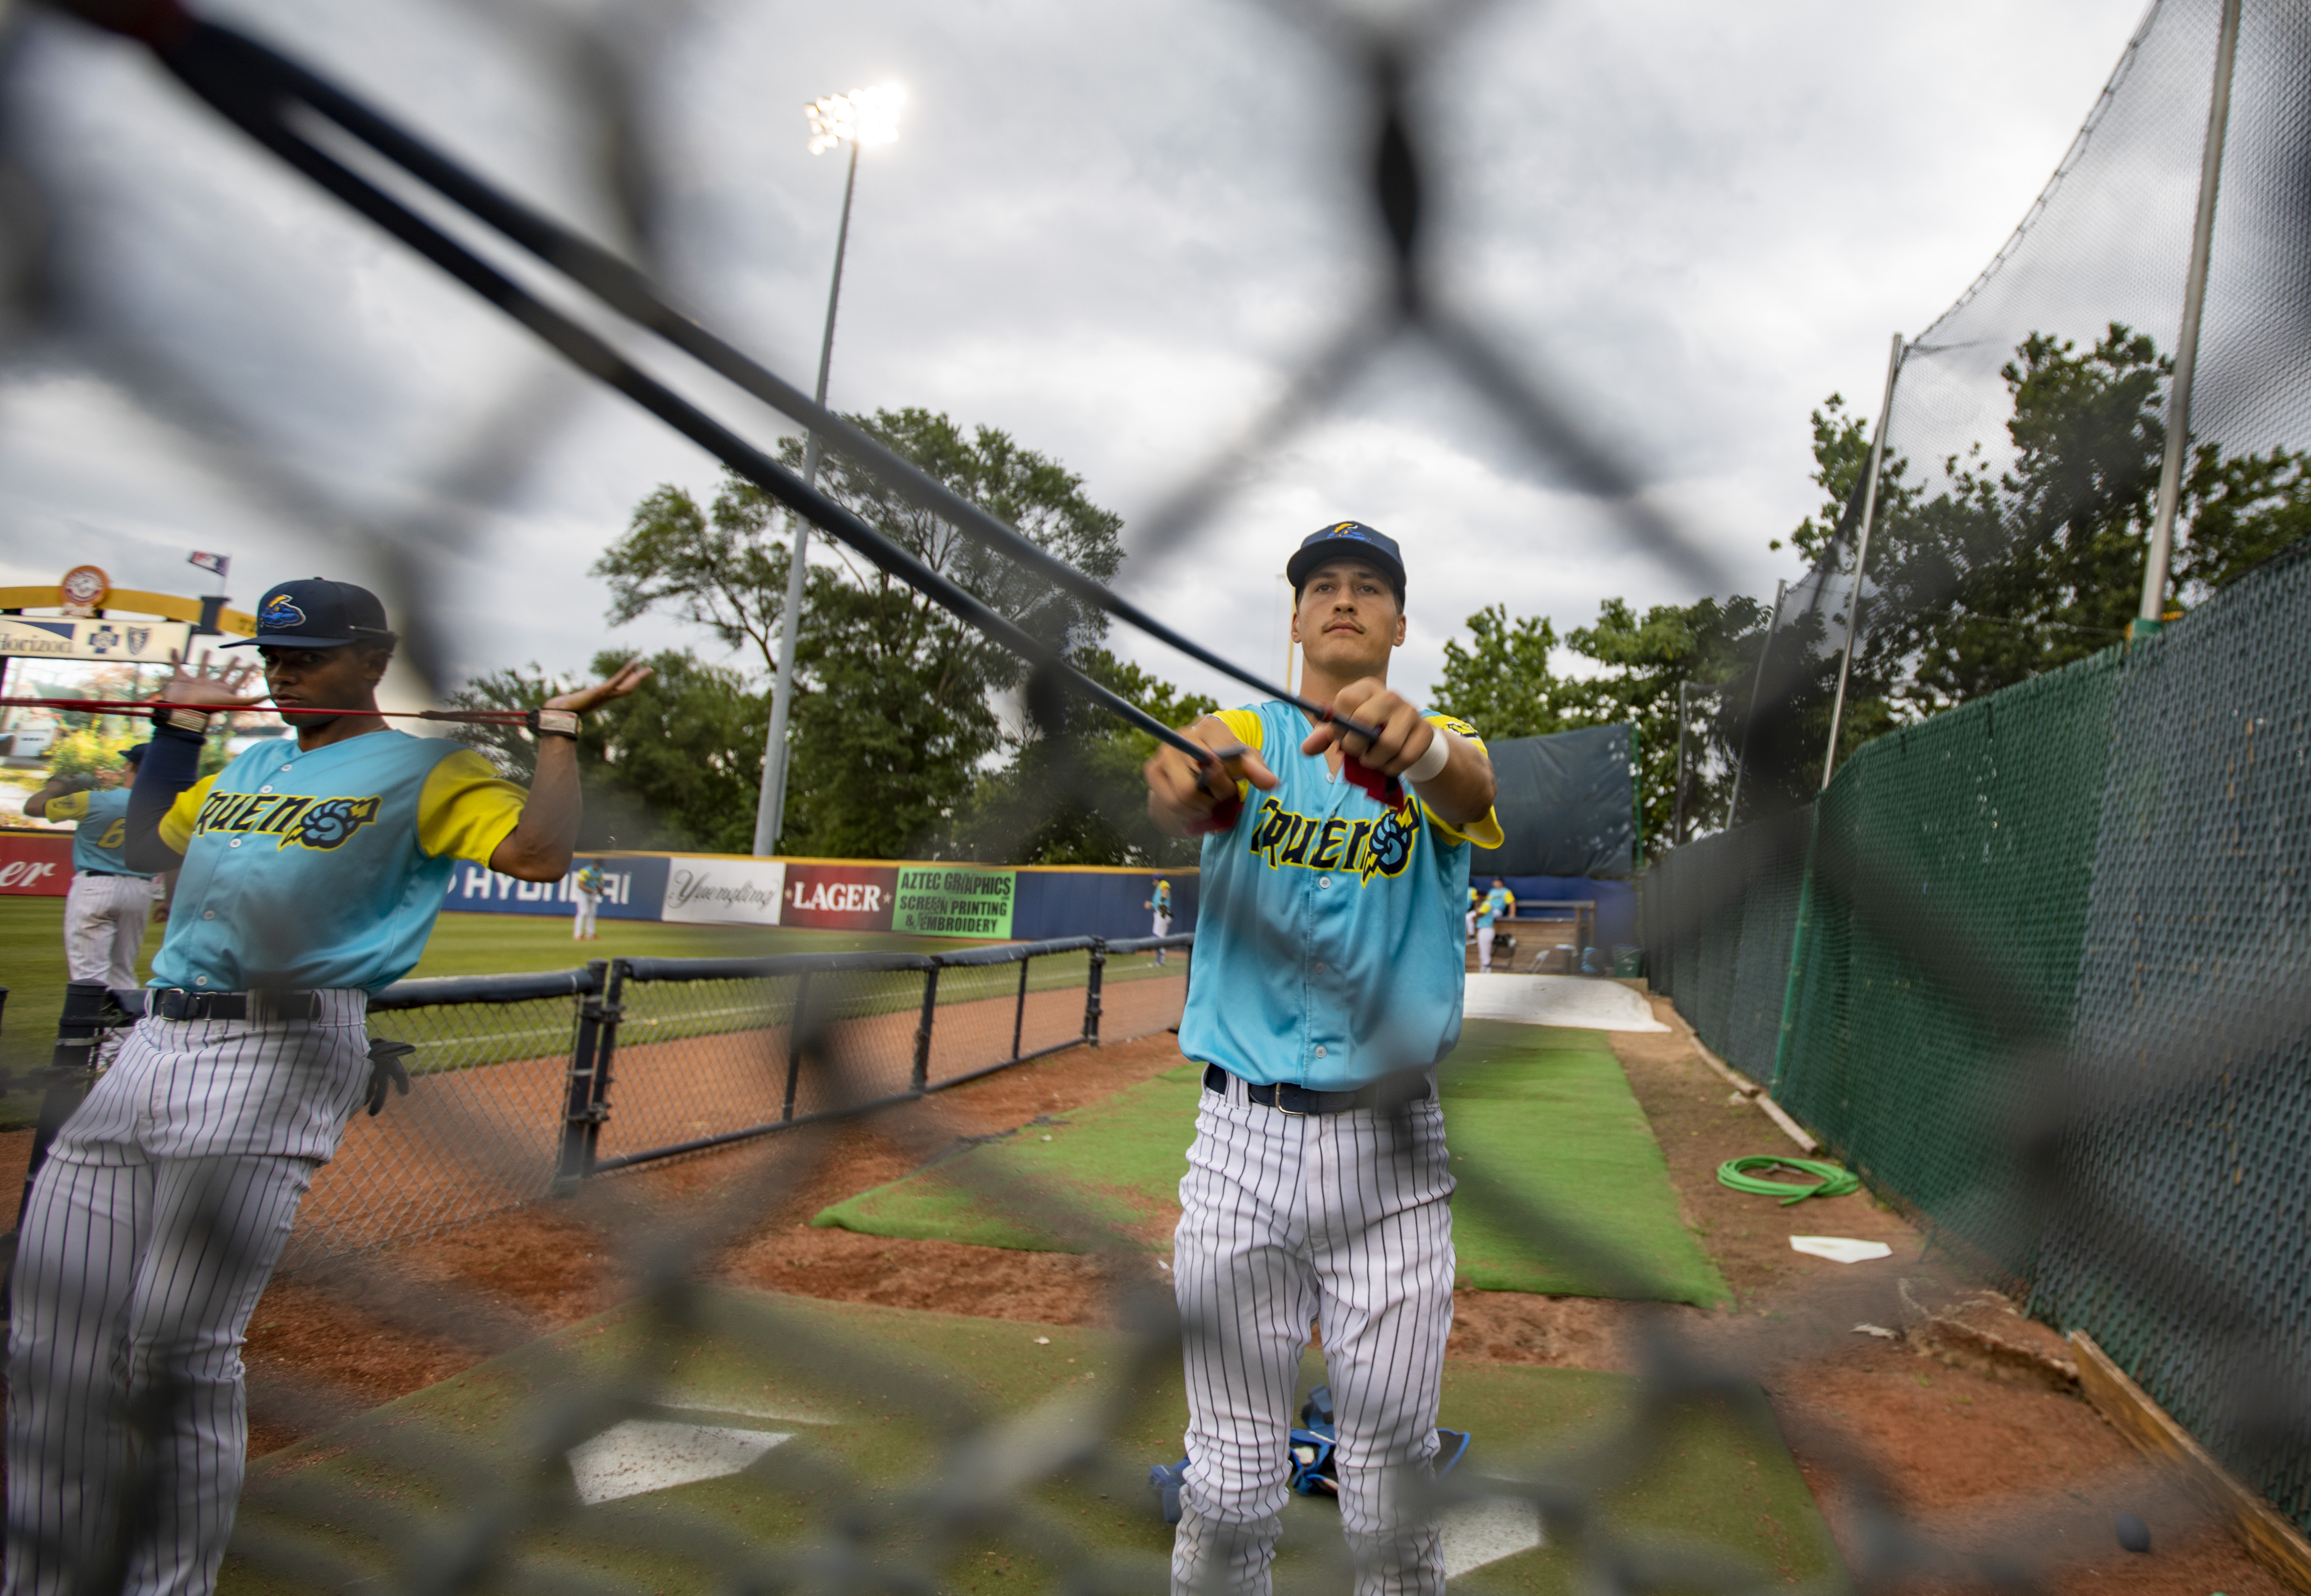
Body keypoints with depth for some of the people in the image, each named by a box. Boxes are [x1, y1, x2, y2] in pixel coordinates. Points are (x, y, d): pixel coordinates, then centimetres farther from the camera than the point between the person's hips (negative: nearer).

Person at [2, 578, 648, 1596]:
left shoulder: (425, 770, 2)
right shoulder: (250, 765, 24)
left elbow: (539, 854, -14)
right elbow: (146, 844, 39)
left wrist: (558, 728, -7)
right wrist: (181, 726, 33)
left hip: (283, 1053, -7)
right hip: (150, 1043, 7)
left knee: (177, 1354, -7)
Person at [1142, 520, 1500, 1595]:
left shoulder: (1439, 745, 5)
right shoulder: (1242, 735, 6)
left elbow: (1474, 791, -20)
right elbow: (1177, 807, -18)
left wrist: (1416, 745, -44)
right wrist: (1185, 779, -43)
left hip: (1391, 1146, 0)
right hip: (1240, 1138, 0)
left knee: (1392, 1485, 7)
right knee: (1231, 1483, 6)